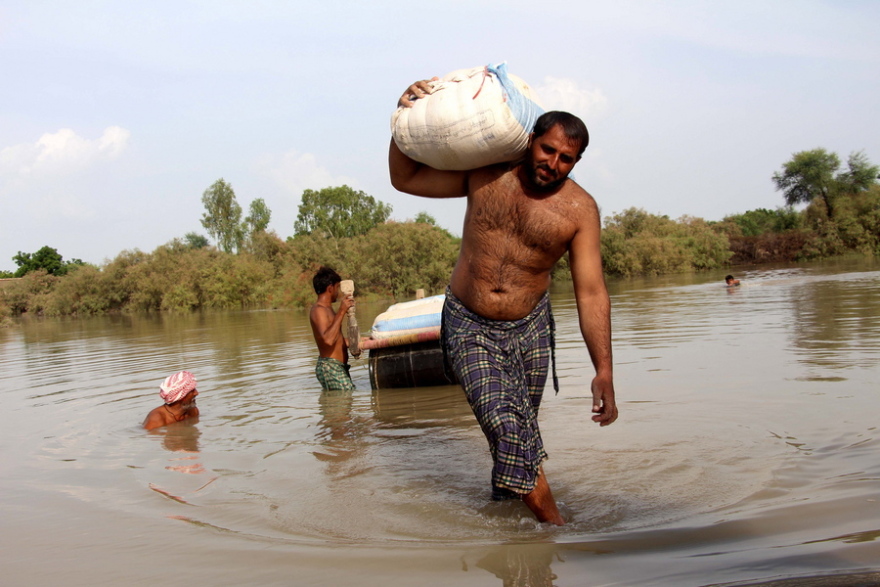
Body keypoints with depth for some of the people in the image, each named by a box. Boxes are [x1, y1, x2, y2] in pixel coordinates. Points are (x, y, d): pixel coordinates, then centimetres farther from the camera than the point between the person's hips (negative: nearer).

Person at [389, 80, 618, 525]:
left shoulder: (579, 209, -10)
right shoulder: (486, 175, -5)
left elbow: (591, 293, -13)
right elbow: (405, 179, 5)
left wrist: (603, 371, -21)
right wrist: (405, 122, -11)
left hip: (529, 328, 1)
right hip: (469, 327, -1)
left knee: (519, 433, 11)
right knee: (506, 425, -17)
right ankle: (554, 524, -6)